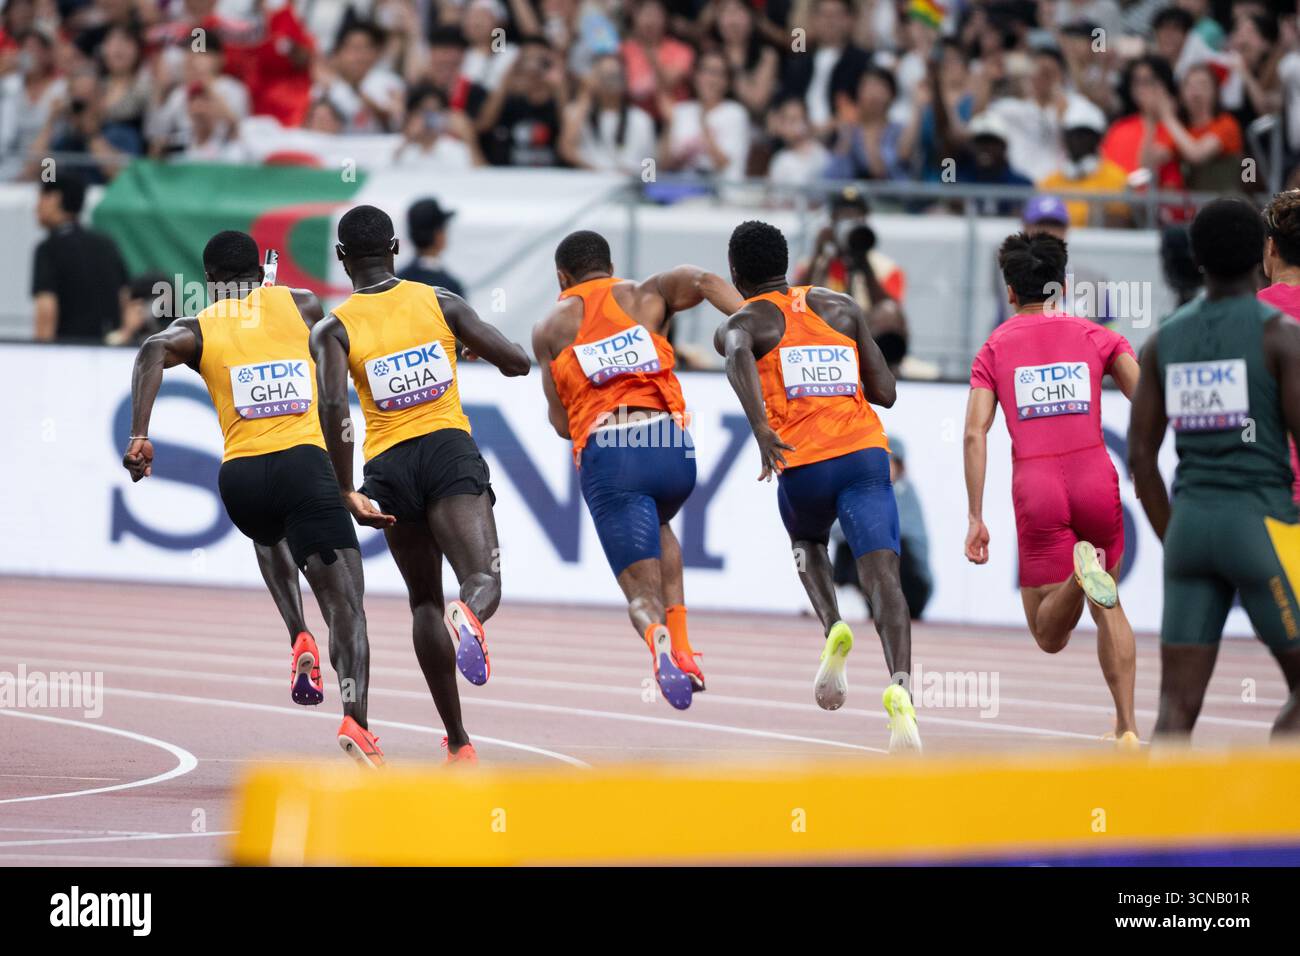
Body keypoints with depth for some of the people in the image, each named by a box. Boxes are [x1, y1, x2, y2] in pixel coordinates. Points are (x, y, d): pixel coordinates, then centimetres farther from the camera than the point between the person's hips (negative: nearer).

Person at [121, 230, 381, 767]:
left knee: (270, 536, 39)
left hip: (240, 478, 2)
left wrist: (139, 435, -15)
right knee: (347, 605, -7)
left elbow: (153, 352, -8)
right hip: (304, 462, -2)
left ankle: (300, 641, 19)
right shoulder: (300, 304, 15)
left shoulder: (198, 329, 12)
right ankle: (356, 720, -30)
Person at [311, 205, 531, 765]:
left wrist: (347, 493, -12)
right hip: (451, 449, -1)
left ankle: (458, 742, 16)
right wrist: (476, 348, 28)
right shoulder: (440, 304, 7)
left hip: (391, 465, 1)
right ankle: (468, 615, -54)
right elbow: (517, 364, 6)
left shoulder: (333, 330, 3)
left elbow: (334, 407, -14)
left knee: (425, 602, 16)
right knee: (484, 581, -14)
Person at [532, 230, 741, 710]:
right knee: (657, 527, 35)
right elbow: (702, 281, -2)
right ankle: (682, 646, 17)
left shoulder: (550, 329, 18)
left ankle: (657, 637, -35)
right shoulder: (647, 296, 19)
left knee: (642, 592, 3)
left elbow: (561, 424, 16)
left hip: (603, 454, -2)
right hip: (670, 445, 2)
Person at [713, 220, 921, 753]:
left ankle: (832, 630, 7)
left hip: (804, 467, -1)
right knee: (882, 575, -11)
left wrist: (761, 429, -27)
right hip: (866, 454, 1)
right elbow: (884, 392, 17)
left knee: (806, 541, 32)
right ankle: (900, 686, -35)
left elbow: (738, 354, -16)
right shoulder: (842, 308, 21)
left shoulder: (740, 323, 12)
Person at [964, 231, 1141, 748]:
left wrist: (976, 519, -1)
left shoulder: (994, 347, 11)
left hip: (1036, 490, -1)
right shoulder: (1097, 336, 11)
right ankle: (1128, 728, 12)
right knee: (1109, 609, 21)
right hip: (1096, 478, 1)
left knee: (1049, 636, 2)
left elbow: (975, 432, -1)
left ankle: (1080, 574, -31)